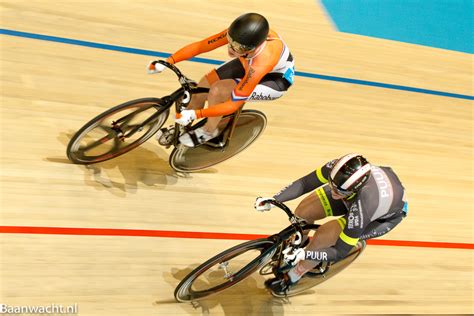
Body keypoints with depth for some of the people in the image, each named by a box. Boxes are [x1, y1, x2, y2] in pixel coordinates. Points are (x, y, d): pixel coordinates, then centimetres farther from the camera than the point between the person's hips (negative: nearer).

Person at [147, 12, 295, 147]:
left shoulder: (260, 65, -44)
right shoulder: (235, 35, -32)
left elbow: (233, 105, -37)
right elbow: (199, 46, -23)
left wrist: (194, 114, -39)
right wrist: (168, 61, -31)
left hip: (277, 79, -5)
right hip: (248, 62, 6)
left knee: (217, 91, -26)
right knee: (200, 91, -6)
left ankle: (209, 131, 3)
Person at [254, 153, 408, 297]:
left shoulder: (363, 208, -45)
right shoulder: (340, 168, -34)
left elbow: (340, 252, -34)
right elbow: (305, 183, -21)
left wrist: (304, 254, -44)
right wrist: (272, 200, -30)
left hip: (388, 215, -5)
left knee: (322, 237, -19)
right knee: (303, 210, -7)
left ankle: (291, 279, 8)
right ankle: (300, 242, 28)